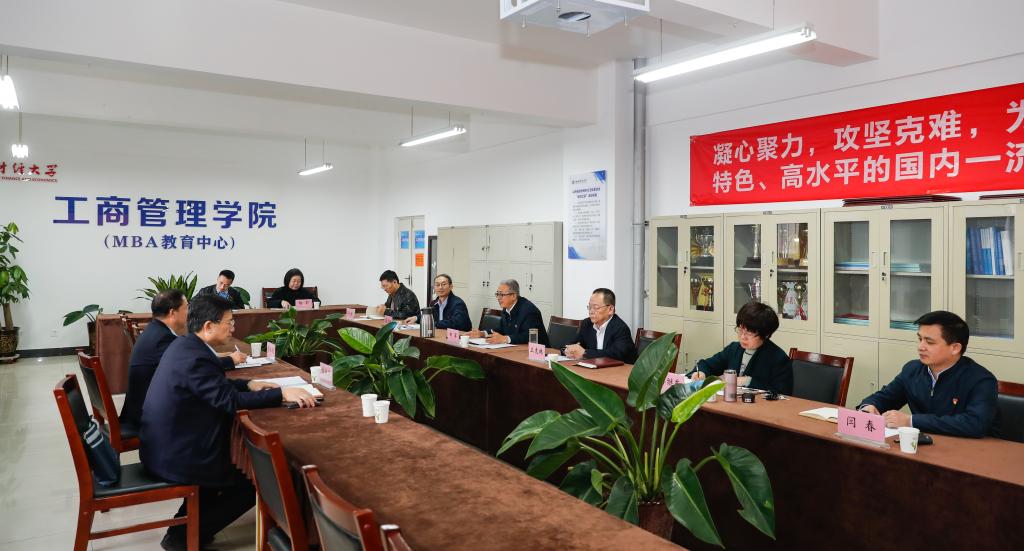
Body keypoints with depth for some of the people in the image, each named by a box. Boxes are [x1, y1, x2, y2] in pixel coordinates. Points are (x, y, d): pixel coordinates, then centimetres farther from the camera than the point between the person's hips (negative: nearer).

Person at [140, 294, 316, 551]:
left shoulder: (184, 345, 4)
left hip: (166, 445, 10)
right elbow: (230, 400, -27)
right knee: (256, 481, 4)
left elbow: (217, 385, 16)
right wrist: (282, 393, -23)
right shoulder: (195, 357, -26)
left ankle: (185, 524, 26)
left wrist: (249, 384, 5)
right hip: (175, 457, -10)